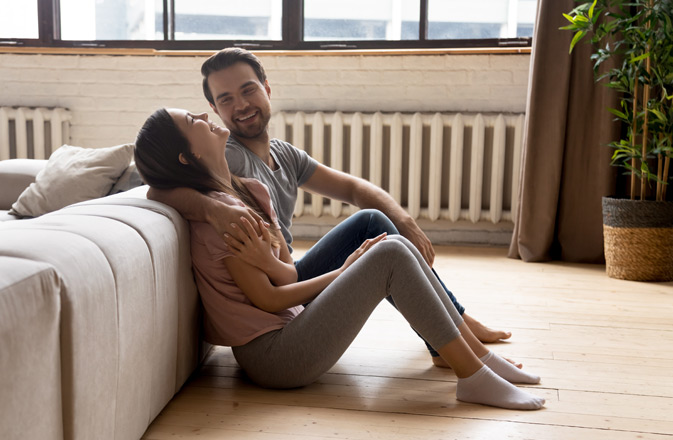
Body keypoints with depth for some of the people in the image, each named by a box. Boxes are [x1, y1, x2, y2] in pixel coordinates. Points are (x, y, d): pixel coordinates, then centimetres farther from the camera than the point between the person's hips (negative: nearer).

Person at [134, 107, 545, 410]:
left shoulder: (248, 191, 13)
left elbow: (289, 273, 8)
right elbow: (268, 298, -14)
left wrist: (268, 263, -15)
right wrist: (345, 273, -5)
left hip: (288, 329, 9)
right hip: (273, 355, -9)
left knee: (396, 244, -2)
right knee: (390, 256, -17)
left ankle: (477, 352, 2)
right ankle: (472, 377, -12)